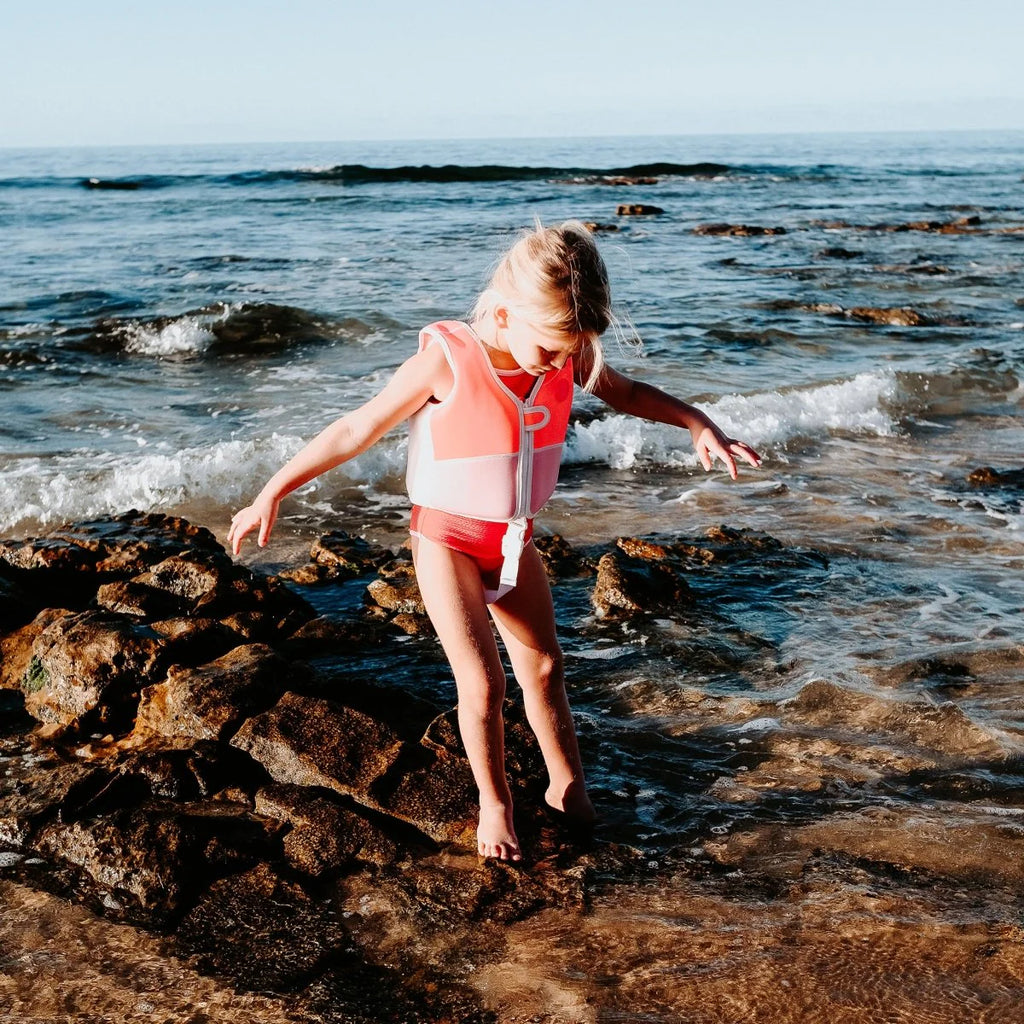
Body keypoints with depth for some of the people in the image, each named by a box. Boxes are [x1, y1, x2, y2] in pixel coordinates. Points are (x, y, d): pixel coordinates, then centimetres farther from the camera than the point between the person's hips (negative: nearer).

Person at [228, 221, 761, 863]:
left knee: (544, 667, 15)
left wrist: (698, 425, -4)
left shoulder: (567, 356, -12)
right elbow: (357, 431, -18)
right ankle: (495, 804, 17)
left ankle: (568, 791, 34)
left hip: (514, 540, 5)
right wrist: (273, 494, -14)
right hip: (447, 541, -5)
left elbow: (625, 393, 9)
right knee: (483, 683, -7)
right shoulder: (446, 363, -26)